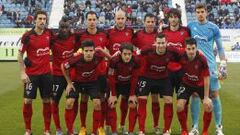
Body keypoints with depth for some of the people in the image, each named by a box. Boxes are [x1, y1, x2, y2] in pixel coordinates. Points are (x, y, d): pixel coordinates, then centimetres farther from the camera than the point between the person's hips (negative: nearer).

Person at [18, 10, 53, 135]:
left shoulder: (49, 33, 0)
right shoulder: (28, 36, -11)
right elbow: (20, 55, -5)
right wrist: (22, 73, -11)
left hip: (46, 73, 3)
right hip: (31, 73, -3)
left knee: (46, 101, 6)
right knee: (27, 101, 0)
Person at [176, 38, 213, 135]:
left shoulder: (202, 59, -29)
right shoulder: (181, 57, -25)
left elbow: (206, 78, -21)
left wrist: (206, 97, -20)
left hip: (201, 84, -1)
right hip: (186, 84, 1)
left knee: (208, 106, -15)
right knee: (179, 106, -15)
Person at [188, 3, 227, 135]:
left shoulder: (213, 28, 4)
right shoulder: (191, 26, 8)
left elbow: (220, 48, 6)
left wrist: (223, 65, -1)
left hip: (210, 65, -1)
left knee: (214, 95, -1)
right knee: (195, 96, 2)